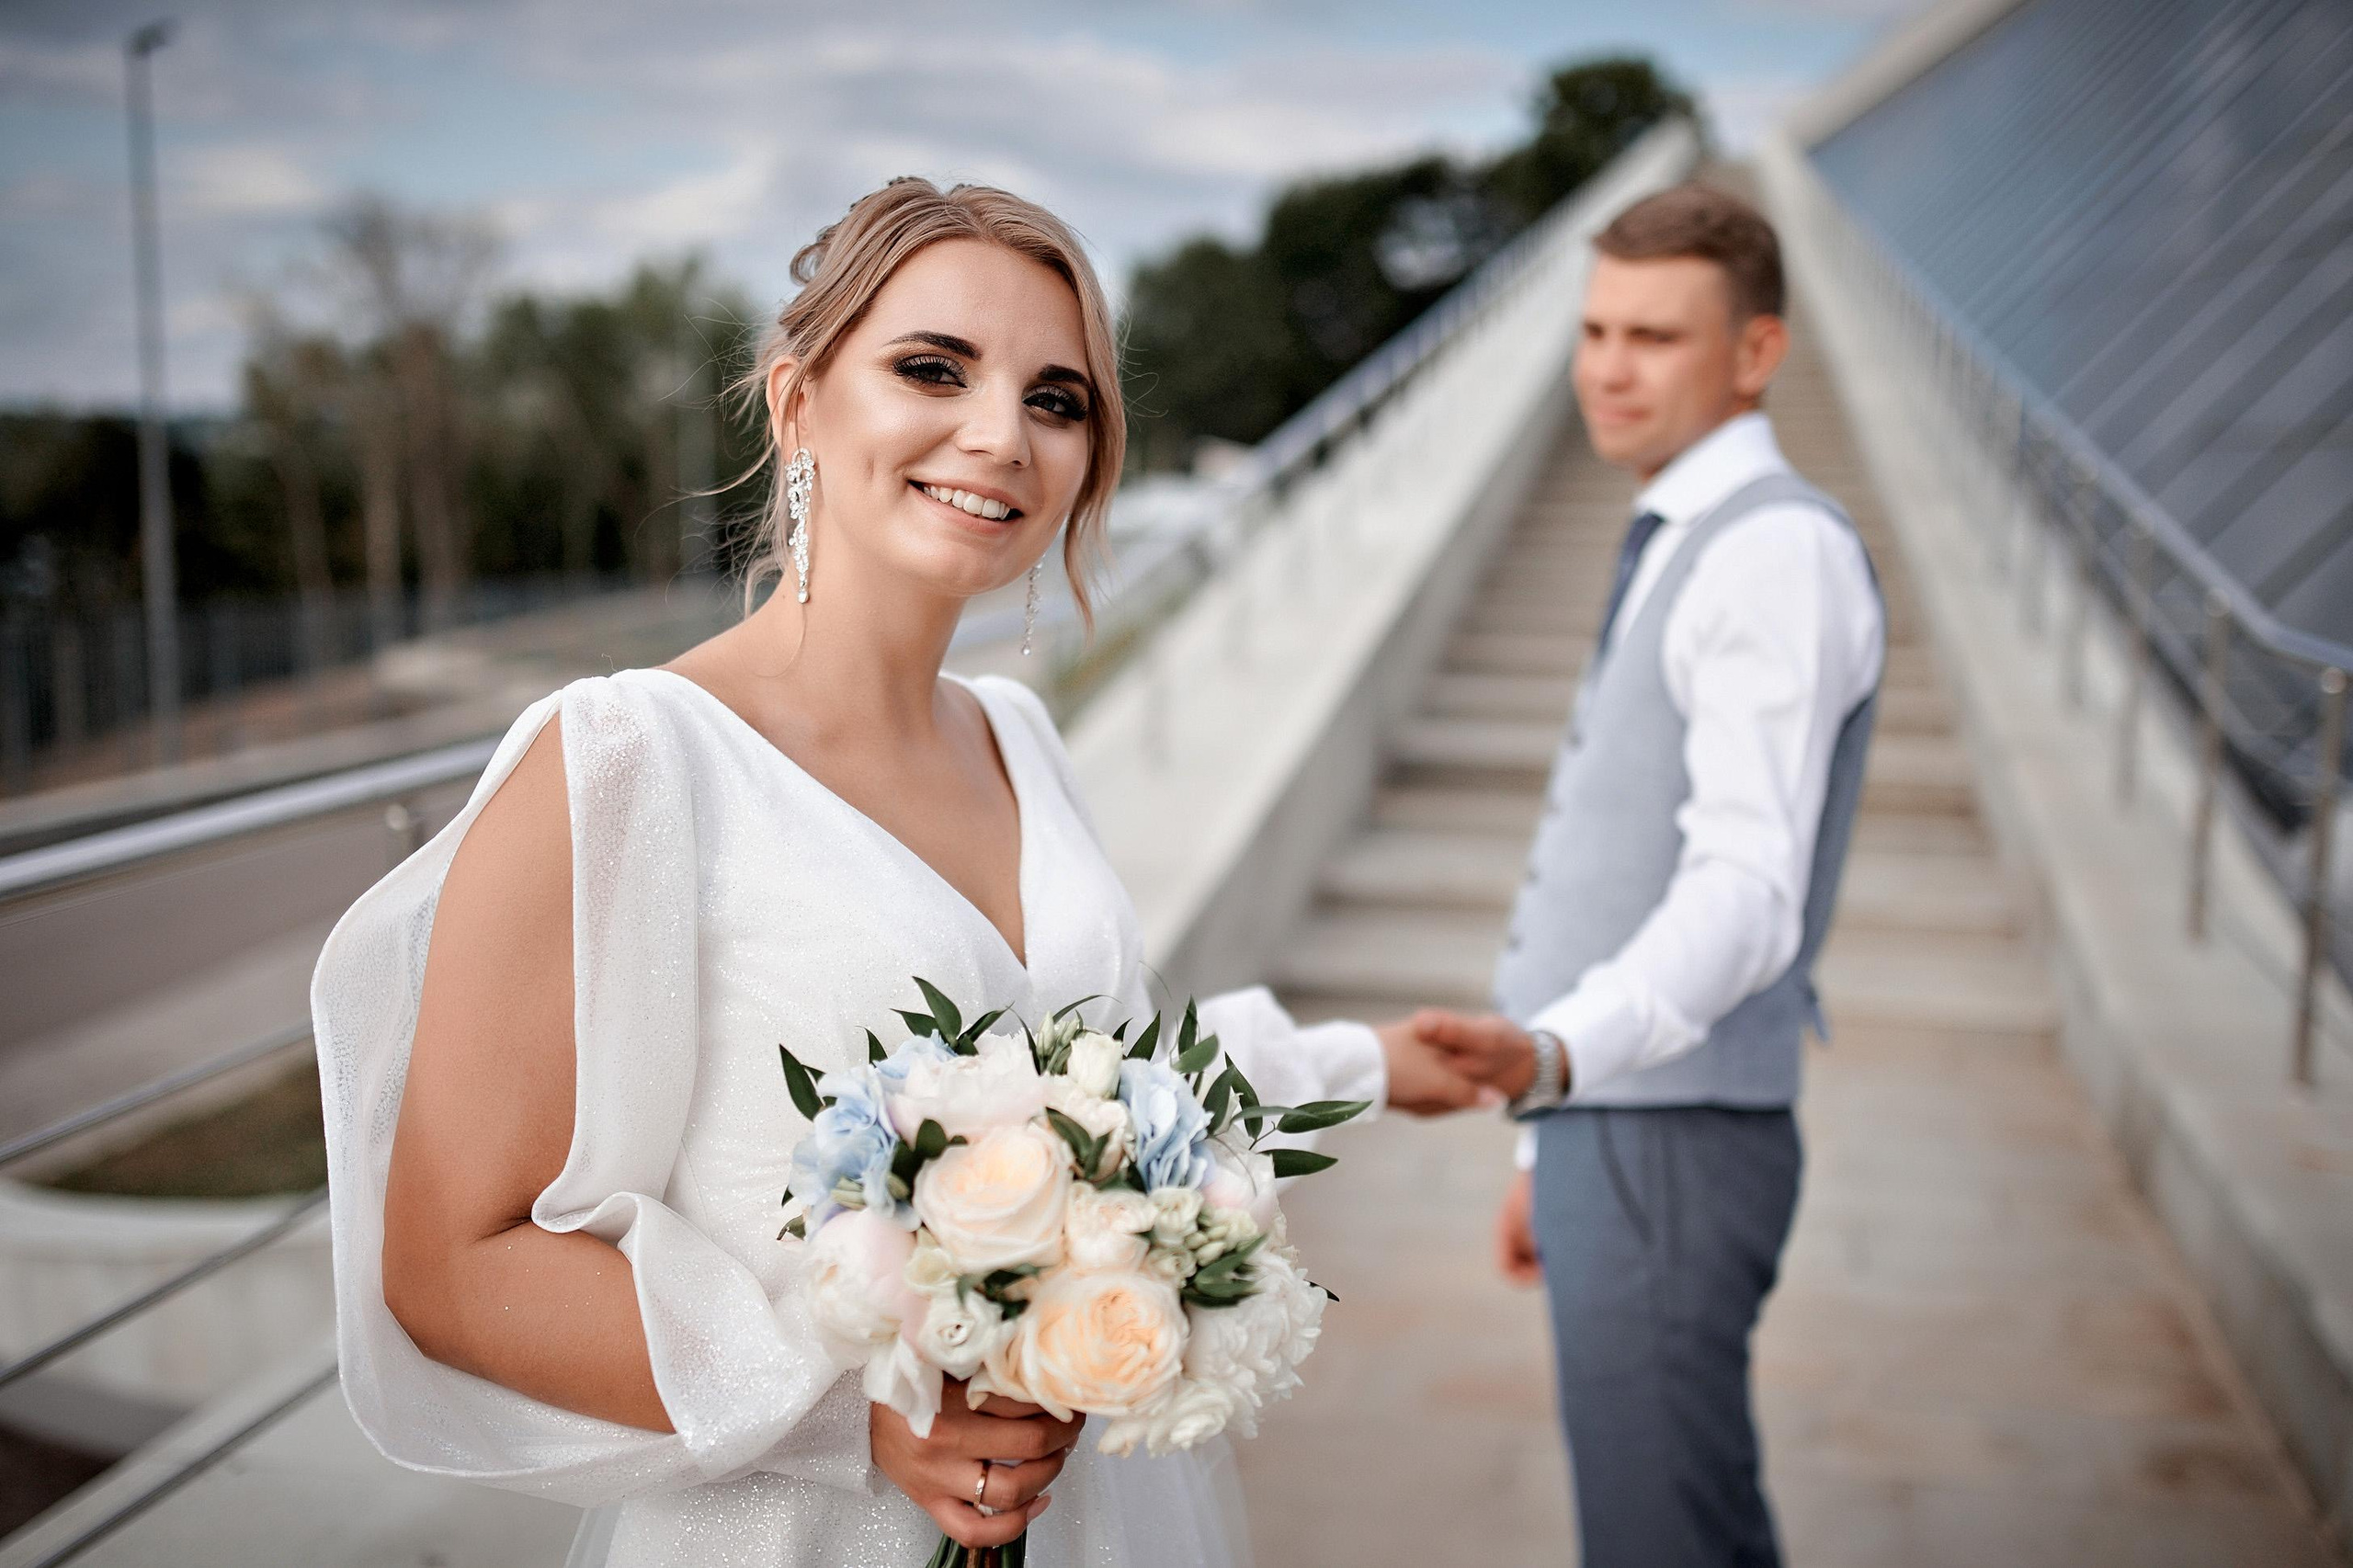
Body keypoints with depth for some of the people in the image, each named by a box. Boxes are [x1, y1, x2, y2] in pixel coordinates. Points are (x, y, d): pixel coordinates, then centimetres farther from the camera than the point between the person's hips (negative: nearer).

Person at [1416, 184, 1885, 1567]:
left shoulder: (1781, 549, -13)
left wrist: (1558, 1051, -41)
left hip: (1674, 1139, -10)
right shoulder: (1678, 554, 18)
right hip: (1608, 1124, 10)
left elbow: (1746, 891, -25)